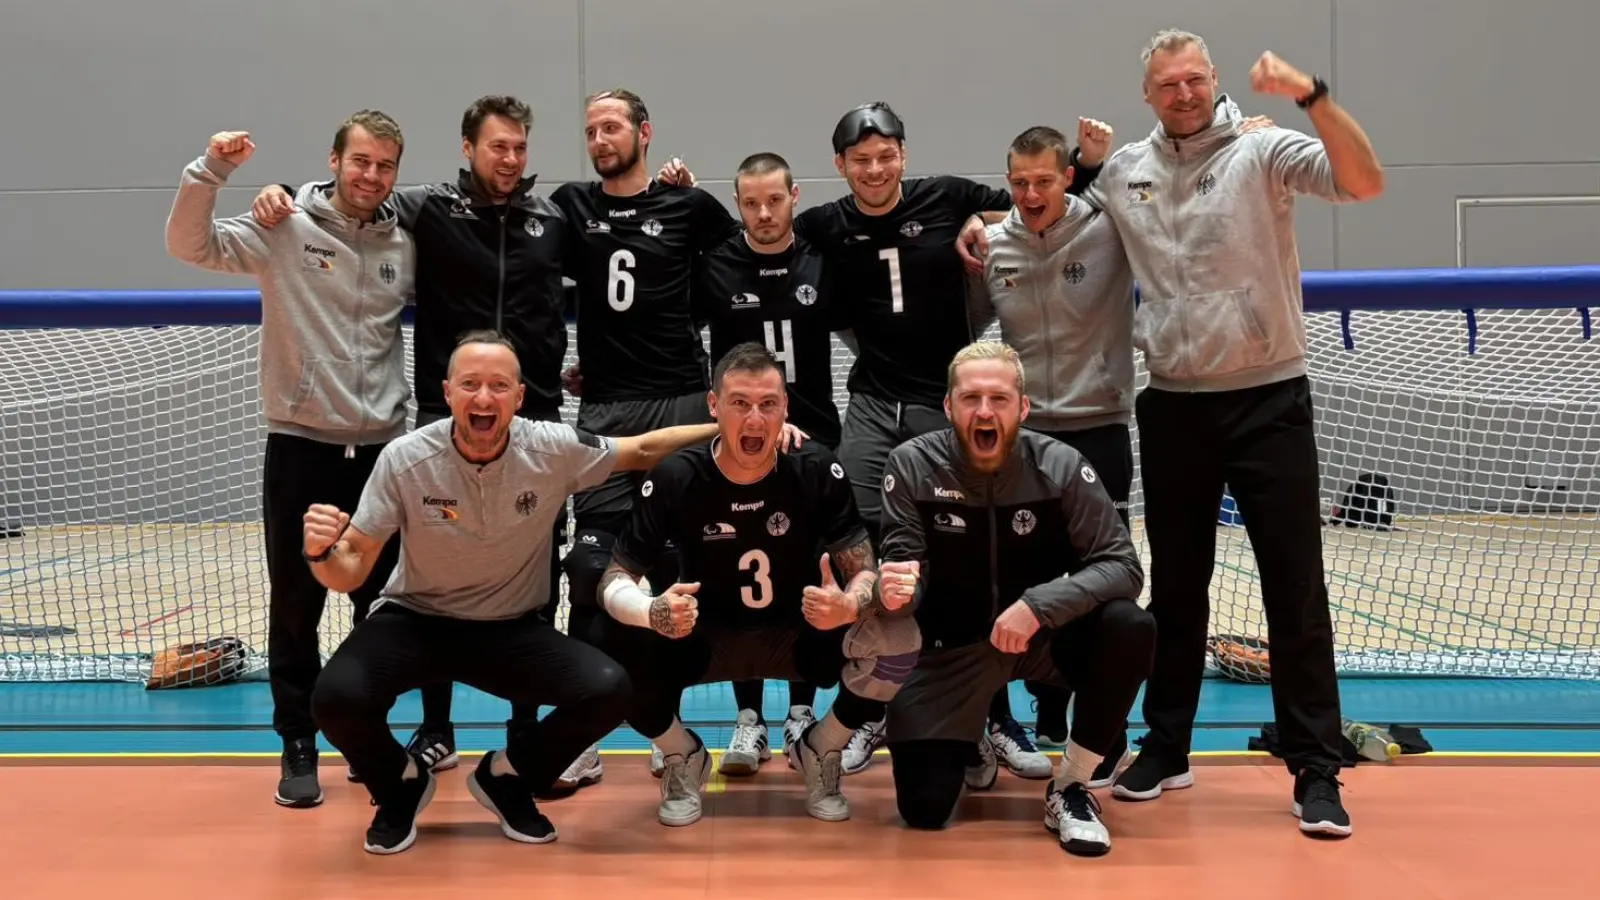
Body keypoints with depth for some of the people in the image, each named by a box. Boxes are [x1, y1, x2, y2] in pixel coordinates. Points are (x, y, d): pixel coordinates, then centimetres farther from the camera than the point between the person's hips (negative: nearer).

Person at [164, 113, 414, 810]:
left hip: (382, 449, 3)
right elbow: (189, 244, -10)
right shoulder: (286, 230, -4)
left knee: (382, 605, 11)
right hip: (300, 446, -3)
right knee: (295, 606, 5)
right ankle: (298, 746, 19)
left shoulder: (405, 248, 5)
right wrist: (211, 170, -22)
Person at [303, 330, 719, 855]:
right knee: (337, 698, -30)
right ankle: (401, 786, 8)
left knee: (609, 692, -23)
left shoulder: (553, 450, -15)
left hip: (513, 630, 1)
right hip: (415, 621, -1)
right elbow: (350, 574, -12)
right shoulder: (404, 459, -17)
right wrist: (322, 553, -35)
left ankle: (505, 778, 9)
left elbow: (645, 450, 2)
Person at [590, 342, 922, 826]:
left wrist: (850, 605, -40)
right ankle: (683, 755, 2)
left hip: (800, 637, 0)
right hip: (704, 642, 0)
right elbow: (615, 580, -16)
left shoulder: (819, 472, -16)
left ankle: (820, 752, 2)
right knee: (616, 642, -30)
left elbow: (864, 571, -14)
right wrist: (653, 612, -40)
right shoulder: (674, 479, -17)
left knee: (896, 635, -28)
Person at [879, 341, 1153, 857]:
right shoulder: (912, 465, -14)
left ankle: (1069, 788, -8)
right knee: (924, 809, -12)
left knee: (1130, 628, -29)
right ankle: (968, 742, 27)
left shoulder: (1060, 467, -14)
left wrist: (1039, 605, -32)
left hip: (1041, 637, 1)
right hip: (951, 649, 0)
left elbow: (1122, 566, -18)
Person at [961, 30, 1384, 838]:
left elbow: (1364, 182, -19)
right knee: (1176, 587, 12)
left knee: (1295, 588, 0)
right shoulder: (1124, 171, 7)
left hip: (1268, 399, -3)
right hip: (1172, 406, 3)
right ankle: (1166, 748, 25)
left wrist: (1312, 95, -30)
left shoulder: (1264, 152, -5)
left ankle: (1315, 771, 9)